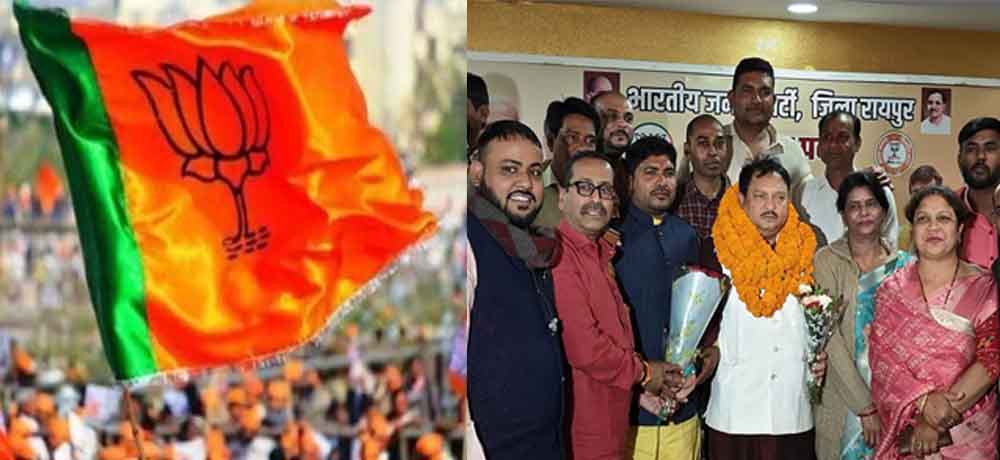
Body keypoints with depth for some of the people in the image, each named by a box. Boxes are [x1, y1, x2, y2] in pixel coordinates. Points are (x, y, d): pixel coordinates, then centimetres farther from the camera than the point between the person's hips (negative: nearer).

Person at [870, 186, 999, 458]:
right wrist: (923, 402, -22)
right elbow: (882, 358, -5)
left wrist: (937, 423, -18)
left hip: (969, 432, -1)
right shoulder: (891, 290, 3)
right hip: (903, 429, 1)